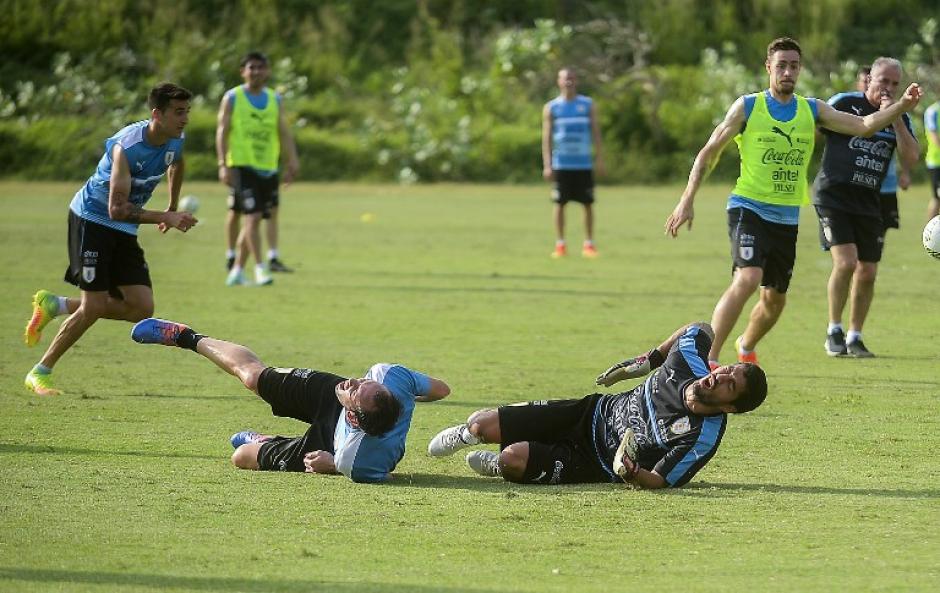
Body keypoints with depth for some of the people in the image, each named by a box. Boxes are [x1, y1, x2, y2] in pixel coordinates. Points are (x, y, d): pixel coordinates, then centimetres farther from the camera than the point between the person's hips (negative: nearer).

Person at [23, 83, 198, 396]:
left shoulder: (176, 141, -4)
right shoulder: (127, 146, -28)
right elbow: (117, 209, -32)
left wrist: (172, 210, 27)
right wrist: (167, 218, -37)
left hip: (124, 230, 8)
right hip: (92, 219, -8)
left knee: (142, 308, -4)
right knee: (94, 306, -14)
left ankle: (54, 305, 14)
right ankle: (39, 374, 2)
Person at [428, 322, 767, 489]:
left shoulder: (703, 440, -29)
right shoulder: (691, 358, -16)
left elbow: (659, 482, -23)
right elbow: (700, 330, 9)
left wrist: (630, 472, -45)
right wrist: (647, 360, 10)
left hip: (597, 465, -5)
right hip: (595, 413, 5)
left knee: (513, 460, -24)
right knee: (484, 425, -1)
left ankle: (499, 465, 14)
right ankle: (469, 433, 37)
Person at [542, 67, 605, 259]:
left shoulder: (588, 105, 7)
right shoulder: (551, 108, 5)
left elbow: (595, 133, 7)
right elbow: (546, 137, 3)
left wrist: (599, 158, -2)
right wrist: (547, 165, -5)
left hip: (584, 164, 1)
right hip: (561, 164, -1)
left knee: (588, 203, 0)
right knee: (559, 203, 0)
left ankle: (589, 244, 7)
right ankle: (560, 244, 6)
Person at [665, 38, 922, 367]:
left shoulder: (813, 111, 6)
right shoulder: (747, 107, -3)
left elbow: (864, 126, -2)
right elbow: (709, 152, 2)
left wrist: (902, 106, -18)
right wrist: (687, 201, -4)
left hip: (786, 217, 5)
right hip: (748, 209, -5)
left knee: (775, 300, 14)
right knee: (748, 278, -28)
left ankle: (746, 347, 44)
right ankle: (708, 358, -25)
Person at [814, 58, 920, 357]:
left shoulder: (900, 119, 7)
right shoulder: (844, 103, -5)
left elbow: (910, 160, -6)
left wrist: (895, 118, -13)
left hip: (869, 204, 5)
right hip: (833, 196, -5)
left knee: (867, 273, 3)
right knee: (846, 261, -19)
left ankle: (854, 338, 19)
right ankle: (834, 332, -3)